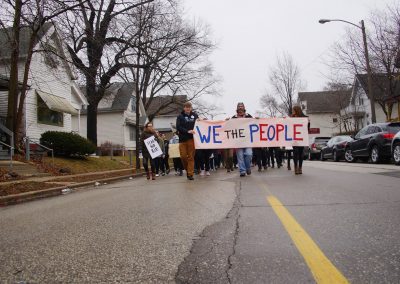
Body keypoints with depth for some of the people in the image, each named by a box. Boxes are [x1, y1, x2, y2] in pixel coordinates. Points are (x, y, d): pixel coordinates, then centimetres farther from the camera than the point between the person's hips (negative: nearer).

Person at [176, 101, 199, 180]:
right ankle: (187, 169, 23)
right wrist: (187, 131, -18)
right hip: (182, 139, 0)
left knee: (191, 157, 0)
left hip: (192, 139, 0)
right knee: (183, 156, -2)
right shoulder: (180, 116, 5)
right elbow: (178, 127, -6)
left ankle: (190, 174, 4)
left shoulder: (195, 115, 9)